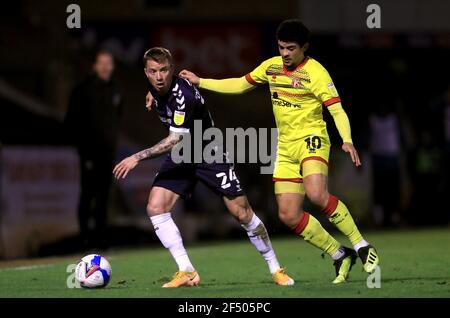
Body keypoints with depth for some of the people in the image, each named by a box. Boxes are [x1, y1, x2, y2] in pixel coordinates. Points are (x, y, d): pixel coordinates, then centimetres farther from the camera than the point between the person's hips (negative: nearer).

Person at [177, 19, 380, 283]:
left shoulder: (315, 72, -11)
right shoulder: (271, 66, 8)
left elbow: (337, 110, -17)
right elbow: (241, 85, 22)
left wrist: (347, 140, -34)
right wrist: (199, 82, 20)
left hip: (311, 139, -7)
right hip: (286, 148, 7)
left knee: (316, 194, -33)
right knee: (288, 215, -3)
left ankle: (362, 247, -19)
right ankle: (340, 255, 10)